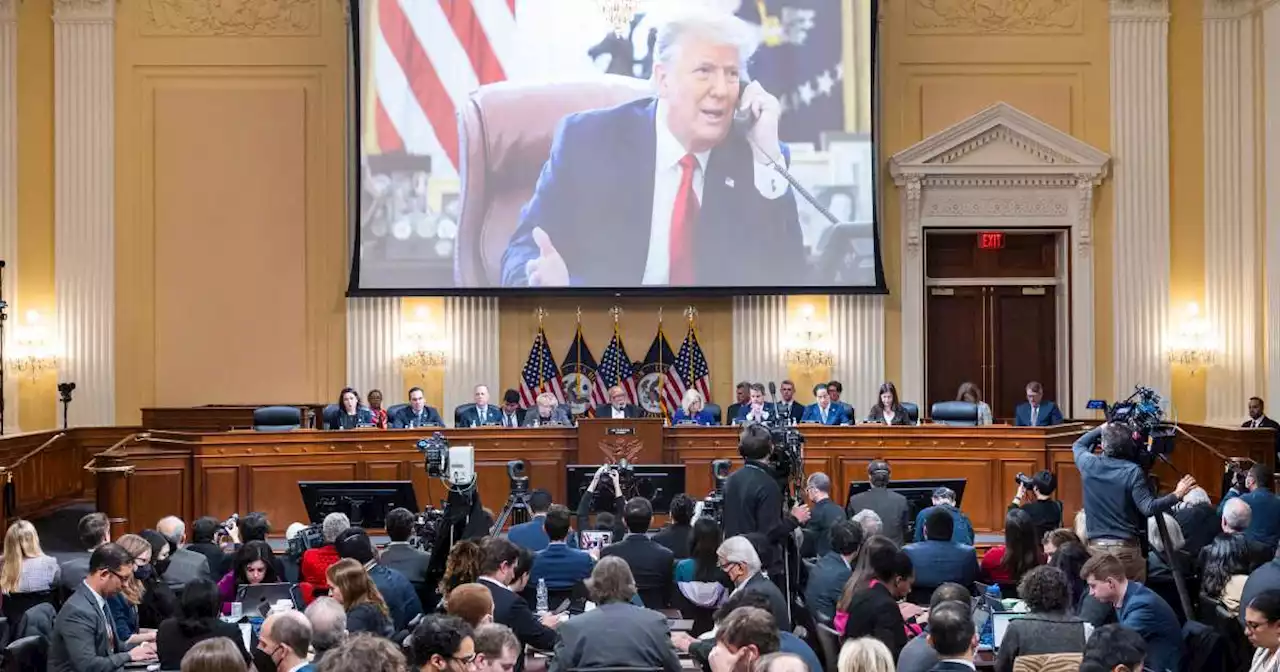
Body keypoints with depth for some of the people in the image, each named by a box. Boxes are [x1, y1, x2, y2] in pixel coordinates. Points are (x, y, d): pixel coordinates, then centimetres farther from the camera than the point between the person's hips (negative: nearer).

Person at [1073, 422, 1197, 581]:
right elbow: (1148, 508, -17)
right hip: (1126, 546, -3)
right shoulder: (1133, 472, -12)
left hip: (1095, 545, 3)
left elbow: (1078, 445, 21)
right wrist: (1177, 495, -9)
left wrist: (1101, 428, 26)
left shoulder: (1089, 465, -2)